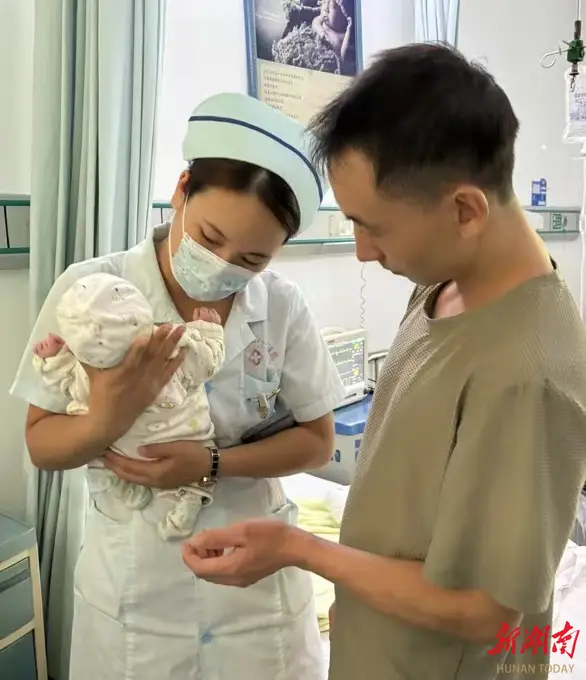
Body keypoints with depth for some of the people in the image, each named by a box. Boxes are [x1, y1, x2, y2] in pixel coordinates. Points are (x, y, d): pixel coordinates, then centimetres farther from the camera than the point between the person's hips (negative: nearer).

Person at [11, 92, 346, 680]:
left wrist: (212, 463, -19)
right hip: (133, 583, 0)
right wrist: (106, 423, -29)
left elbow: (317, 441, -4)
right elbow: (42, 445, -8)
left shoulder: (283, 308, -12)